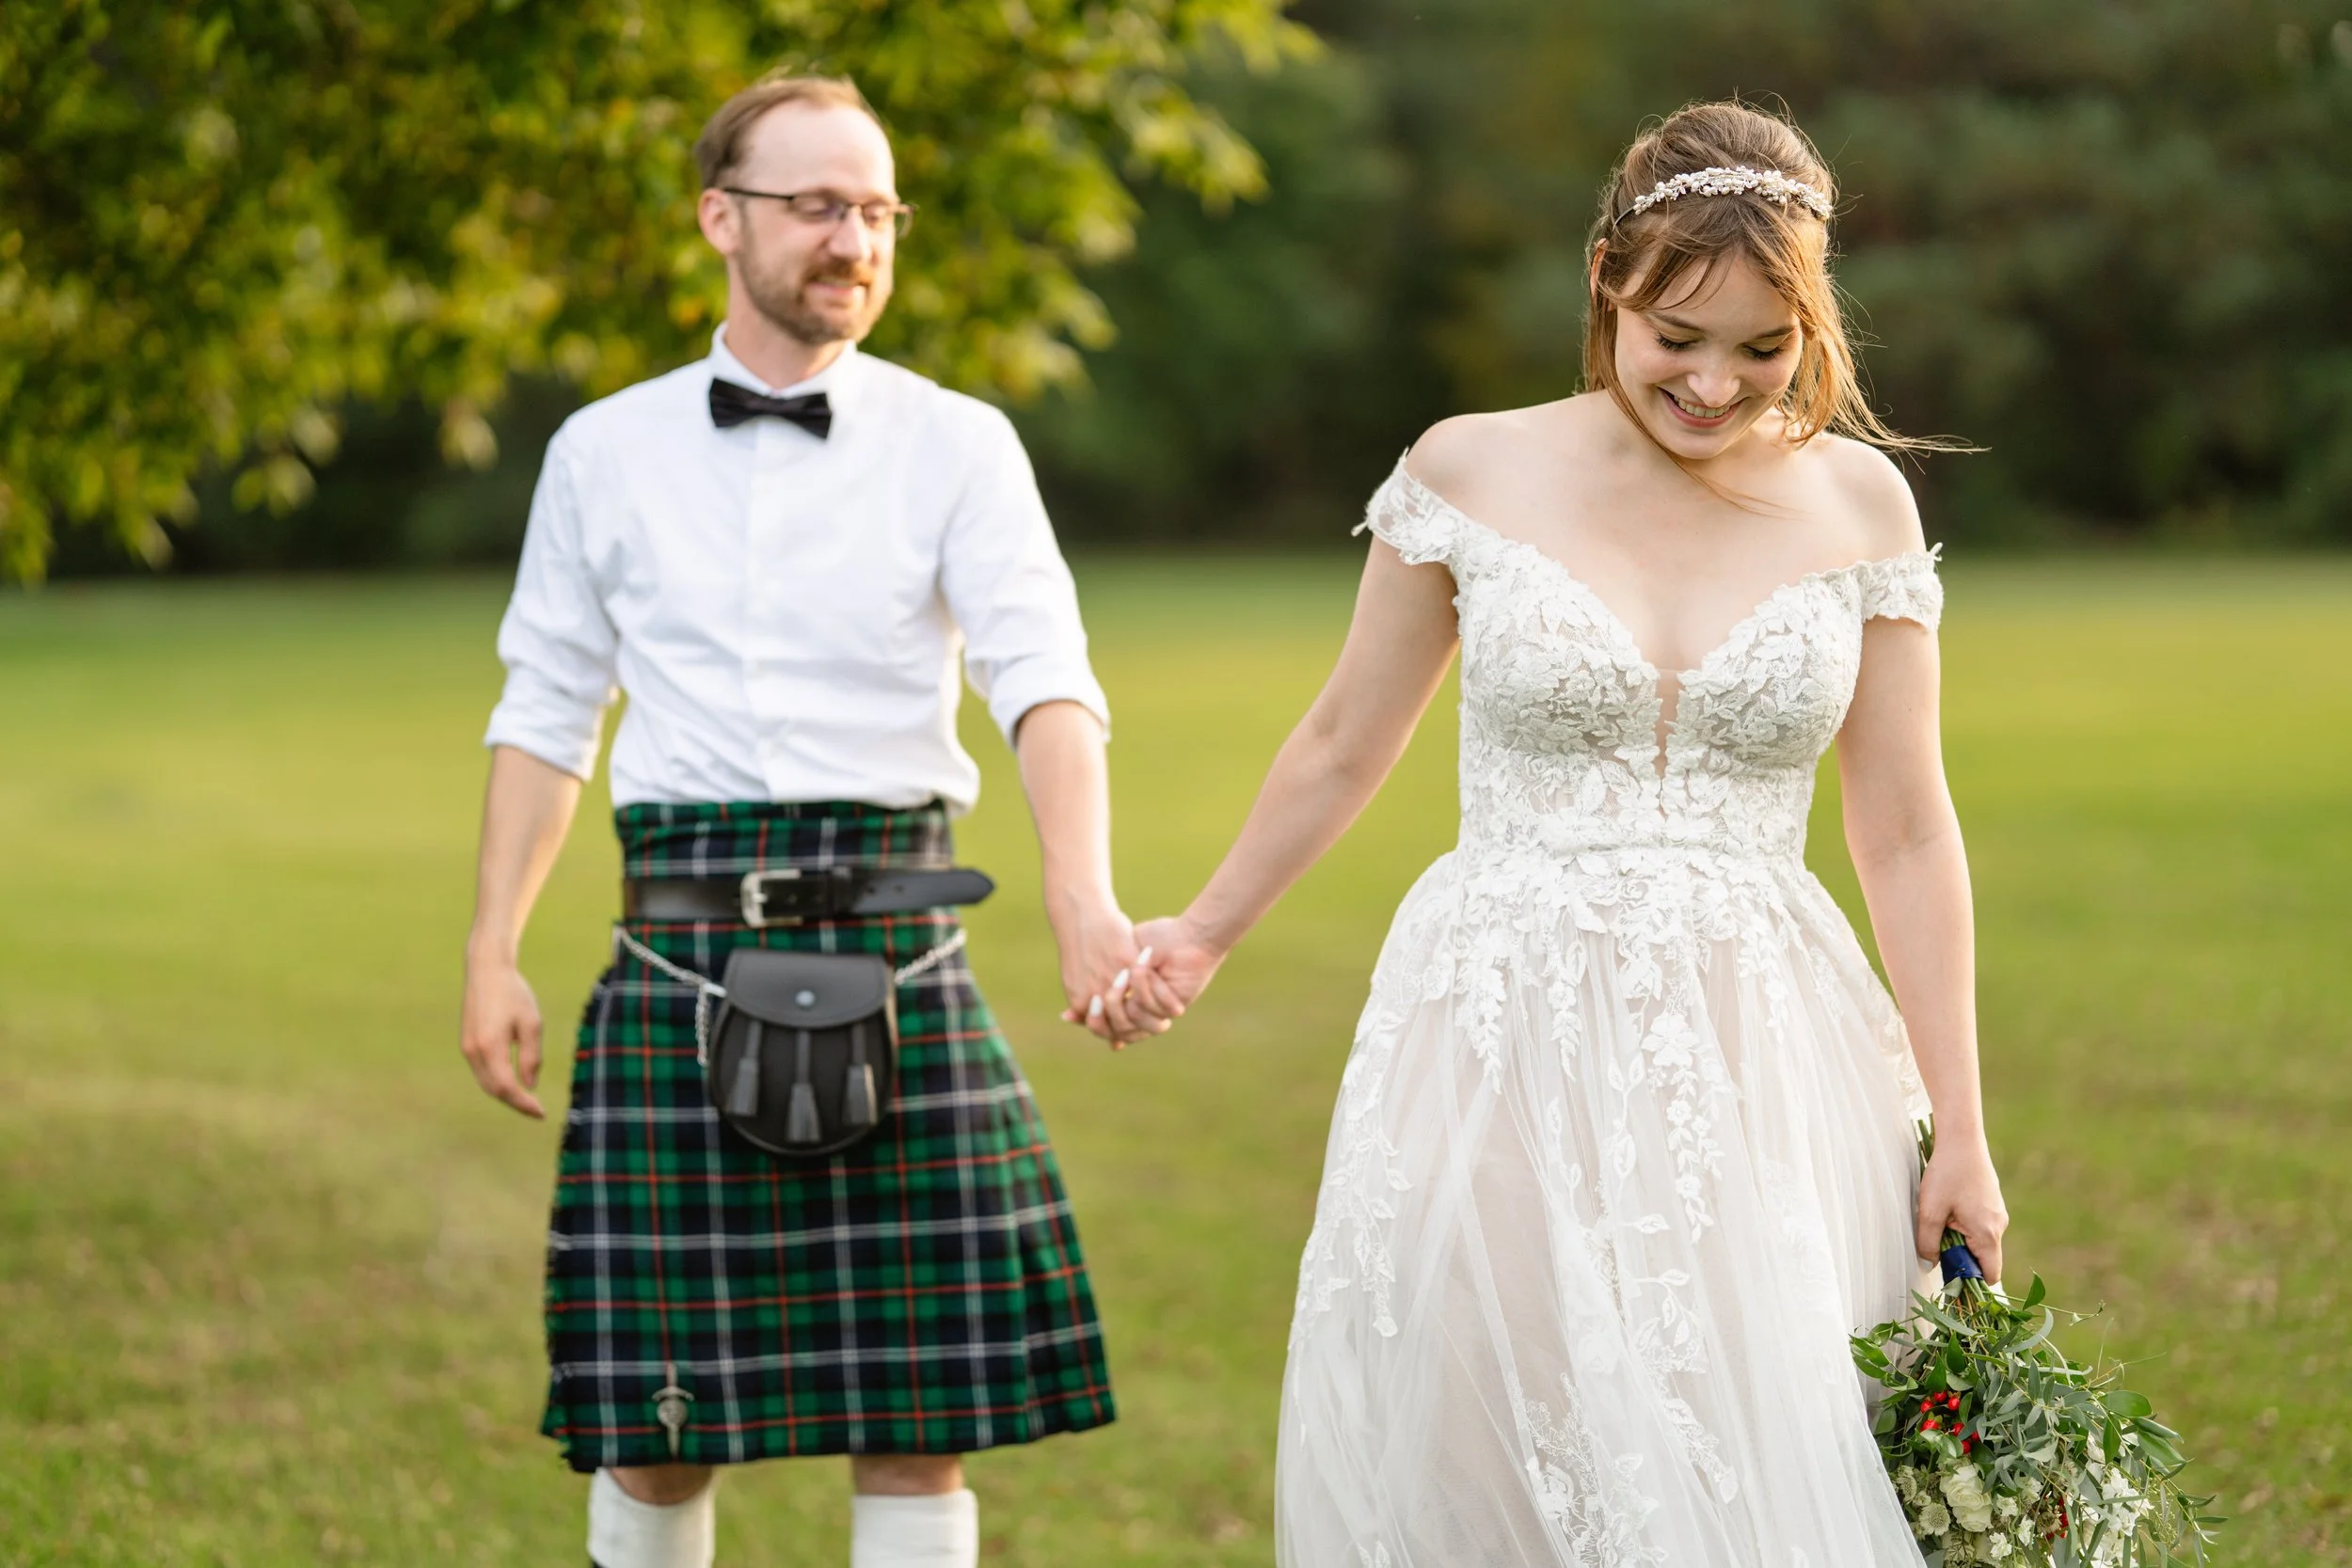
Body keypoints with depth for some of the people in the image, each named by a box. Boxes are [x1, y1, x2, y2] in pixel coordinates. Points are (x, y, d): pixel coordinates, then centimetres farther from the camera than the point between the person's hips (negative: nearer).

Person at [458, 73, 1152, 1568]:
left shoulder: (957, 446, 3)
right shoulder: (605, 453, 9)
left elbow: (1046, 681, -11)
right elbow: (547, 716, 14)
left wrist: (1085, 895, -27)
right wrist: (493, 953, 7)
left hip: (895, 955, -1)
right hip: (681, 960, 1)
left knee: (918, 1421, 1)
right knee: (654, 1425, 4)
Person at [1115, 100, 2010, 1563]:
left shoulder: (1857, 504, 2)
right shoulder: (1472, 473, -1)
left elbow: (1906, 835, 4)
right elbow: (1347, 748, 13)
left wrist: (1960, 1131, 2)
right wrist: (1203, 936, 22)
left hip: (1757, 1060, 1)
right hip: (1502, 1046, -1)